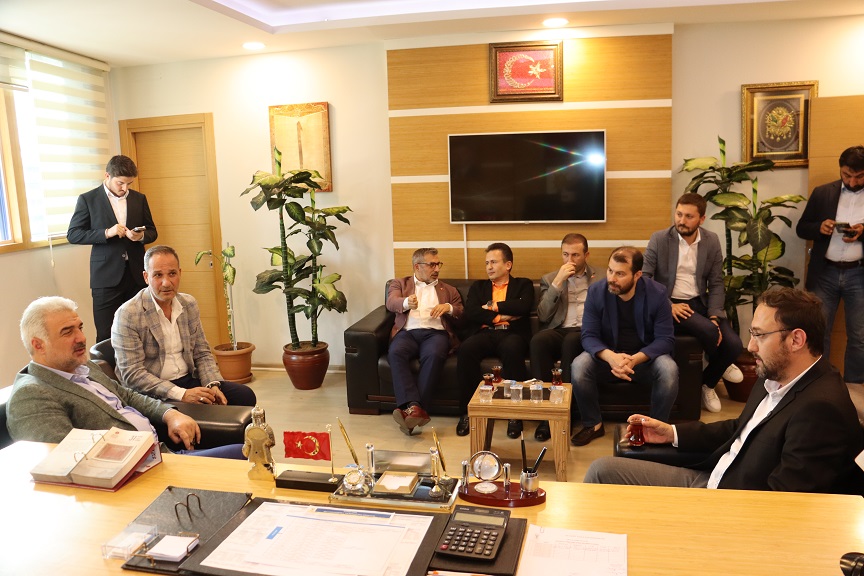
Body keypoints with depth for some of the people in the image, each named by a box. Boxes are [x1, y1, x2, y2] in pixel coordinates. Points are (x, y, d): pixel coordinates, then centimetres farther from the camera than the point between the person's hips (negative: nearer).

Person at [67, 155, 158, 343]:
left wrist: (141, 236, -8)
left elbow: (152, 232, 16)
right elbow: (72, 234, 0)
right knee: (106, 336, -2)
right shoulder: (87, 199, 2)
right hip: (106, 277, -3)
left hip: (136, 275, 3)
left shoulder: (139, 199, 11)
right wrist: (106, 233, -15)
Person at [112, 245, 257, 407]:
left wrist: (212, 385, -8)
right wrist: (182, 394, -23)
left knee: (245, 395, -12)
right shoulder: (127, 315, -12)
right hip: (153, 393, -6)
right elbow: (132, 374, -15)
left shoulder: (189, 304, 7)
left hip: (189, 380, 6)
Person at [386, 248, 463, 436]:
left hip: (436, 333, 0)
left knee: (434, 355, -36)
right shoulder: (399, 284, 24)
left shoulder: (449, 290, 28)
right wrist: (406, 302, -23)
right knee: (395, 352, -35)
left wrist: (449, 308, -3)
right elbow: (391, 303, 2)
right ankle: (414, 407, -43)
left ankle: (411, 408, -40)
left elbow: (462, 317, 19)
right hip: (407, 332, 0)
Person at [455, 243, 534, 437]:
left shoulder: (523, 284, 20)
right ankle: (468, 411, -20)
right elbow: (470, 313, 6)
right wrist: (500, 315, -3)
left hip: (511, 333, -2)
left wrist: (493, 306, 2)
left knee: (512, 349, -38)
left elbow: (524, 306, -3)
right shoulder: (478, 286, 25)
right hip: (484, 333, 2)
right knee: (465, 349, -33)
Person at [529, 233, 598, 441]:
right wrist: (558, 282, -5)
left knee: (571, 341, -37)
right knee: (538, 340, -34)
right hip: (558, 331, 1)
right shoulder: (549, 279, 17)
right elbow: (543, 316, 2)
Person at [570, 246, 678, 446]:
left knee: (669, 369, -32)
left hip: (645, 357, -1)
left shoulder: (657, 293, -14)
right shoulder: (596, 291, -12)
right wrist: (610, 356, -36)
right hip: (608, 356, 1)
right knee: (578, 366, -28)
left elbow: (665, 339, -15)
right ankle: (593, 424, -4)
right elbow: (589, 336, -13)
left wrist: (635, 359, -33)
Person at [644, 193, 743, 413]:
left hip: (700, 302, 4)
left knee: (734, 344, -17)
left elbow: (716, 284, 3)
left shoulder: (712, 241, 2)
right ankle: (721, 366, 9)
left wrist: (714, 316, -11)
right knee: (709, 331, -30)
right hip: (670, 305, -4)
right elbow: (643, 278, -8)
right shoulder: (659, 239, -7)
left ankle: (707, 382, 14)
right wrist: (667, 305, -18)